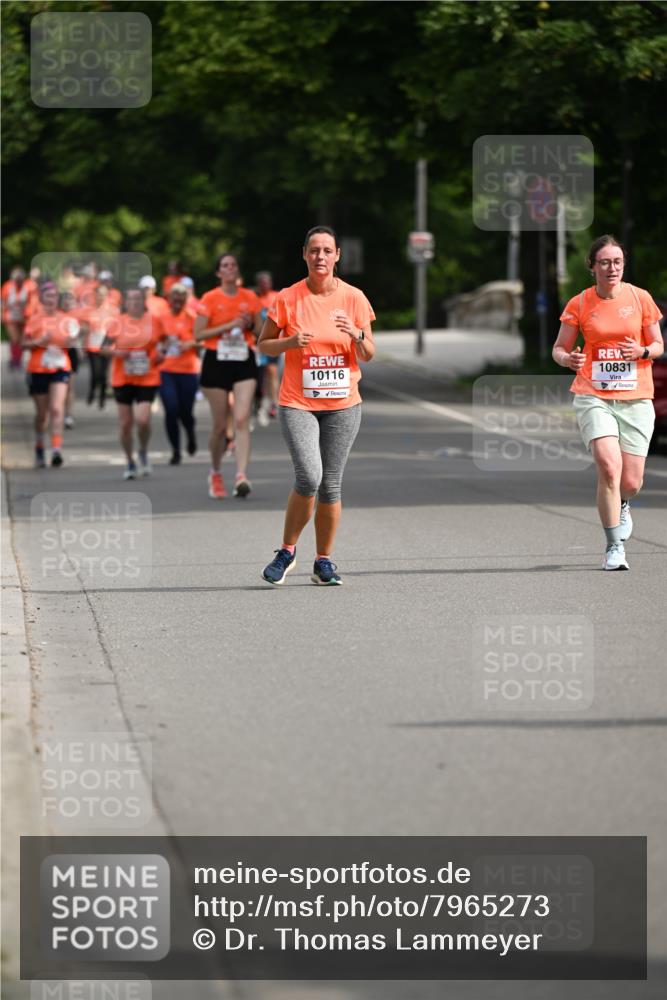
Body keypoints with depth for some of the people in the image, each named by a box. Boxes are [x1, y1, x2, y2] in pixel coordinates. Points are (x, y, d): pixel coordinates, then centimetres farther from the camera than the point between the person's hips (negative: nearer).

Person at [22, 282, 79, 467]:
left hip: (60, 368, 0)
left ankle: (56, 449, -23)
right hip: (38, 369, 0)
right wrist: (38, 342, -17)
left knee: (57, 409, -16)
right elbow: (24, 343, 1)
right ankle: (39, 449, 28)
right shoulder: (35, 318, 0)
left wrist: (69, 341, -7)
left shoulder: (65, 319, 5)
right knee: (41, 413, 8)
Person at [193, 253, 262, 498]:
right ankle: (215, 473, 26)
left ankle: (242, 475, -23)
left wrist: (250, 325, -8)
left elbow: (261, 332, 14)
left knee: (242, 420, -15)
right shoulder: (210, 299, -2)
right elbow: (198, 335, -7)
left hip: (244, 362, 1)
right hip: (217, 362, -1)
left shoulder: (250, 298, 7)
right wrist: (229, 325, -15)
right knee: (220, 425, 3)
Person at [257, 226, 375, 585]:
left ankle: (324, 562, 15)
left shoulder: (354, 298, 1)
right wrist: (291, 342, -15)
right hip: (297, 403, -2)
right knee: (309, 478, -18)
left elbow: (368, 354, 5)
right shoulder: (288, 298, -3)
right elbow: (263, 344, 5)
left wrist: (357, 335, -17)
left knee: (331, 485, 3)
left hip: (343, 404, 2)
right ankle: (287, 551, 2)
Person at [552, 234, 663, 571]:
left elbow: (658, 345, 9)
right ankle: (615, 546, -9)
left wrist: (642, 351, -13)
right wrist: (568, 359, -17)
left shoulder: (640, 298, 2)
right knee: (609, 467, -22)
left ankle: (621, 505, 39)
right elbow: (559, 348, 6)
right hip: (593, 396, -1)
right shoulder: (579, 304, 0)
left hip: (635, 398, 1)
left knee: (630, 482, -1)